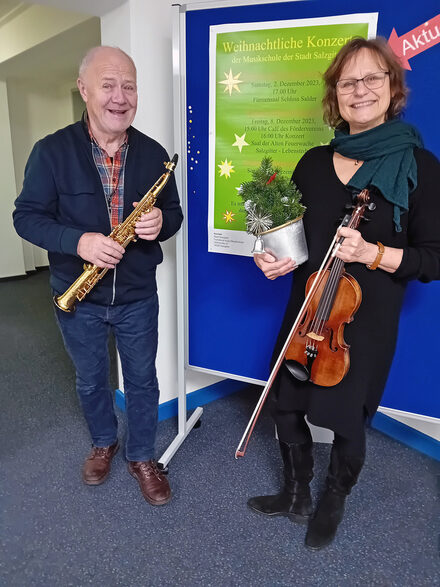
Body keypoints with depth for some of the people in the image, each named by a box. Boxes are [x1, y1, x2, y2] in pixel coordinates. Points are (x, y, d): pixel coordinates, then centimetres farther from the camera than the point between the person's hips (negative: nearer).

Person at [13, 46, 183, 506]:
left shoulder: (153, 153, -3)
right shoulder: (52, 151, -9)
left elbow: (174, 212, 4)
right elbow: (26, 216, -8)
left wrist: (160, 222, -21)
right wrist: (78, 241, -26)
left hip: (137, 296, 1)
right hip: (77, 296, 0)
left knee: (142, 380, 13)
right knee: (90, 379, 19)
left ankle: (142, 457, 37)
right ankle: (103, 443, 47)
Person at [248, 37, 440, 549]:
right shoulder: (314, 162, 5)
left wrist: (374, 254, -24)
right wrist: (278, 258, -8)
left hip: (366, 320, -4)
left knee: (346, 421, 11)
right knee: (285, 405, 13)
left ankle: (332, 506, 43)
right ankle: (296, 496, 42)